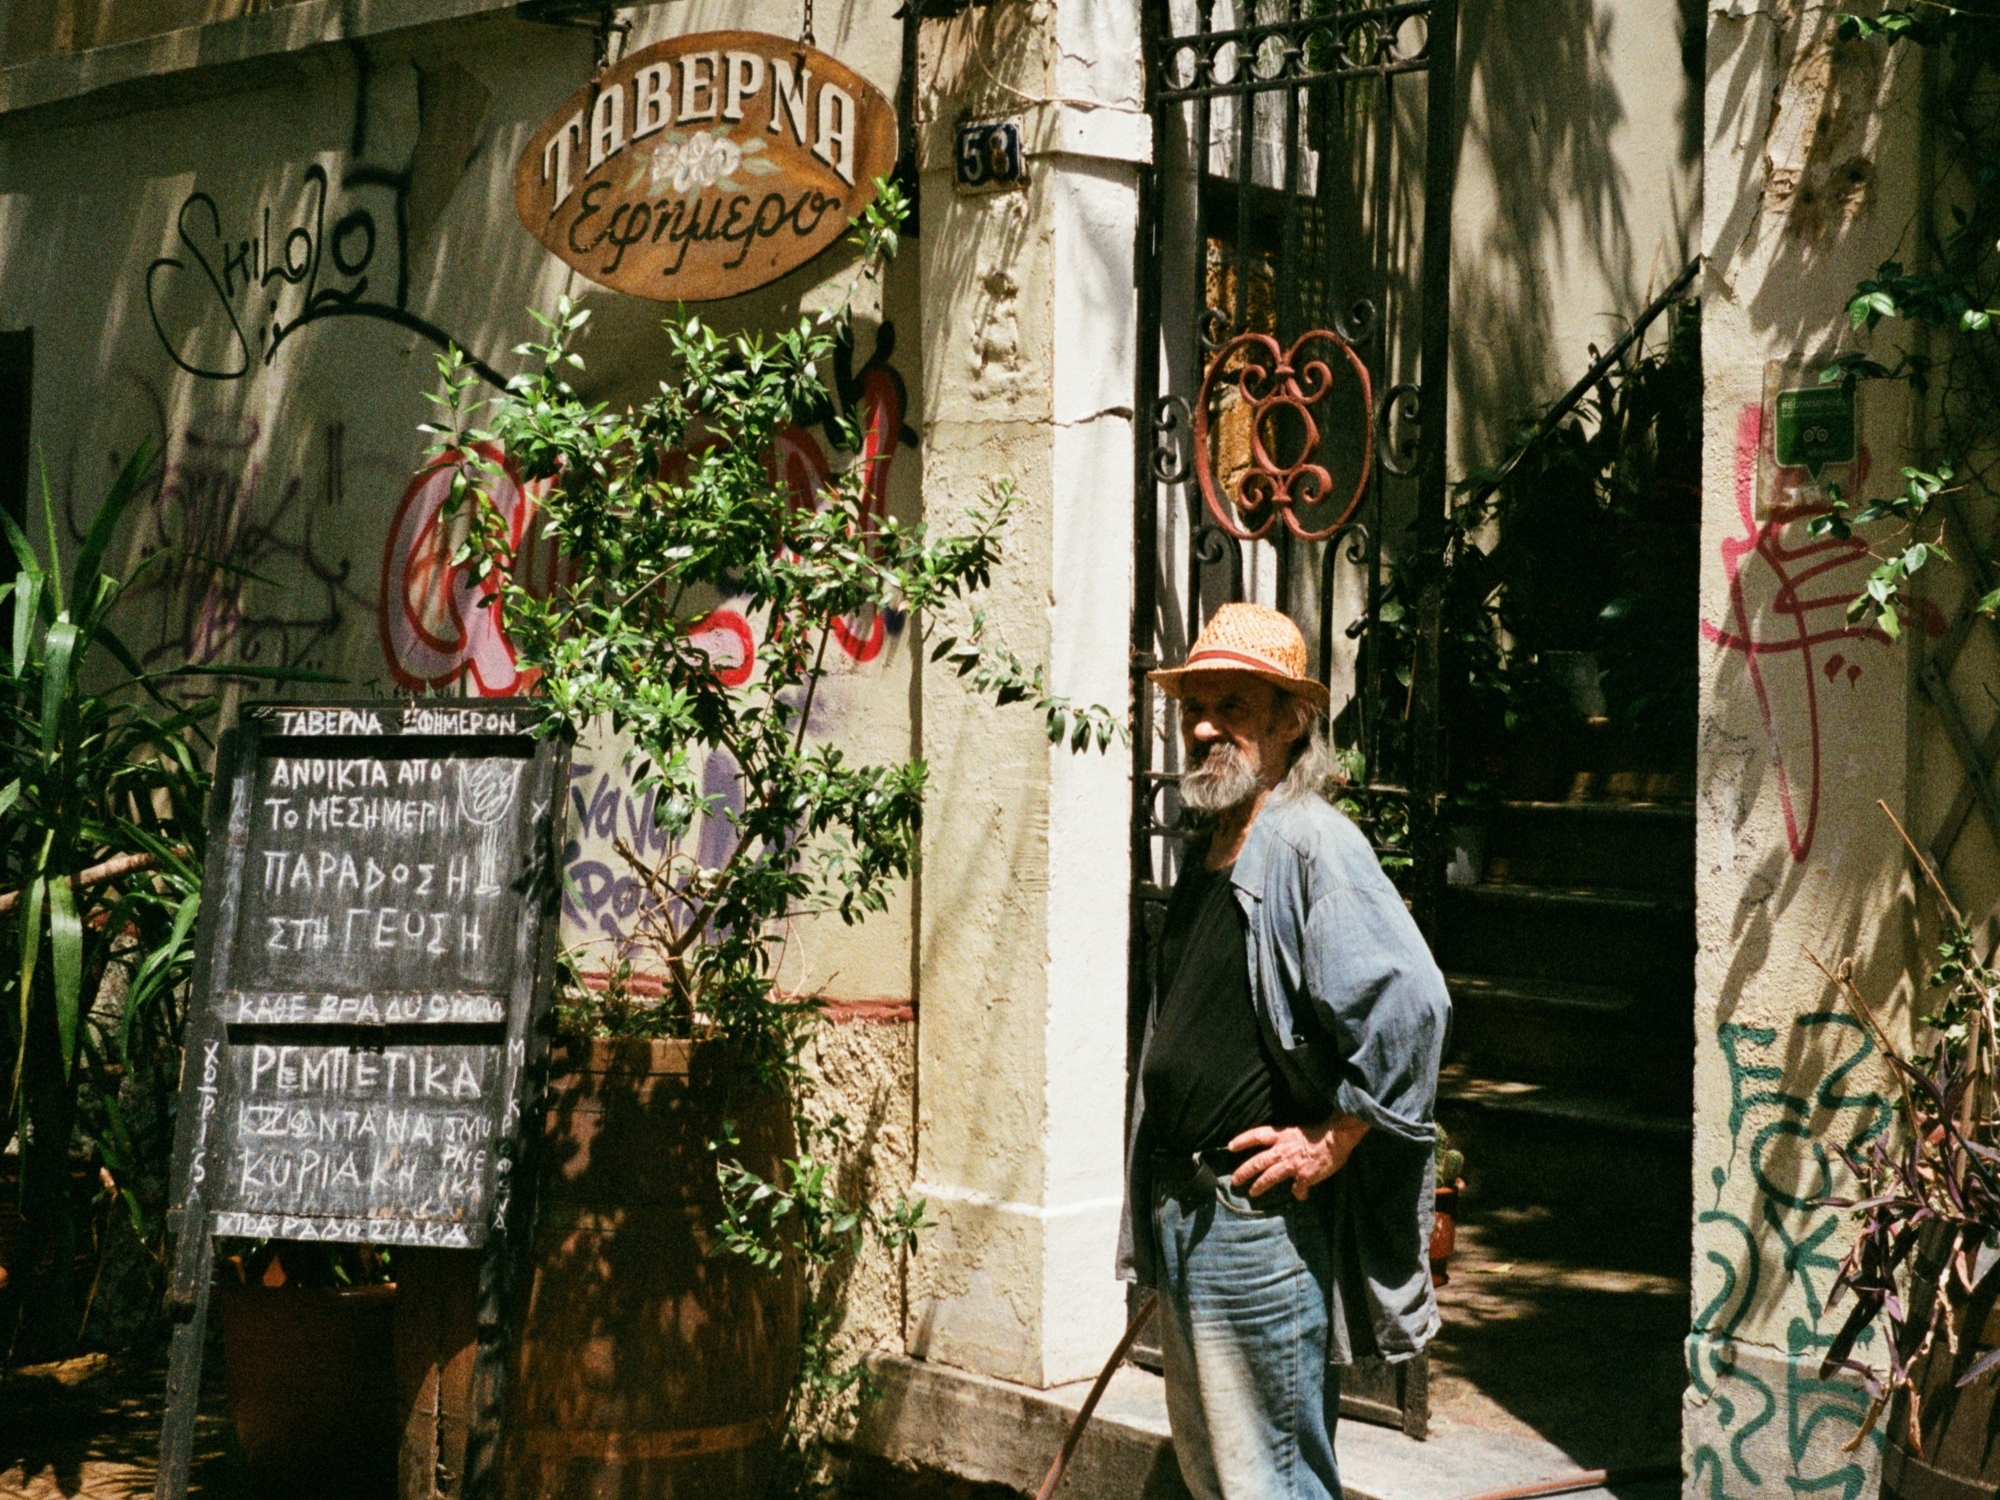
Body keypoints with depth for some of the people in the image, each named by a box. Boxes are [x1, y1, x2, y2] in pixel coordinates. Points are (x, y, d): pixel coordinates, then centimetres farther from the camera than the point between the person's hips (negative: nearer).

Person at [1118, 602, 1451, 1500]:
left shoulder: (1311, 845, -16)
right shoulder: (1206, 853, 13)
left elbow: (1411, 1003, -28)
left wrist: (1329, 1148, -20)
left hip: (1262, 1219, -10)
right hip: (1180, 1212, 10)